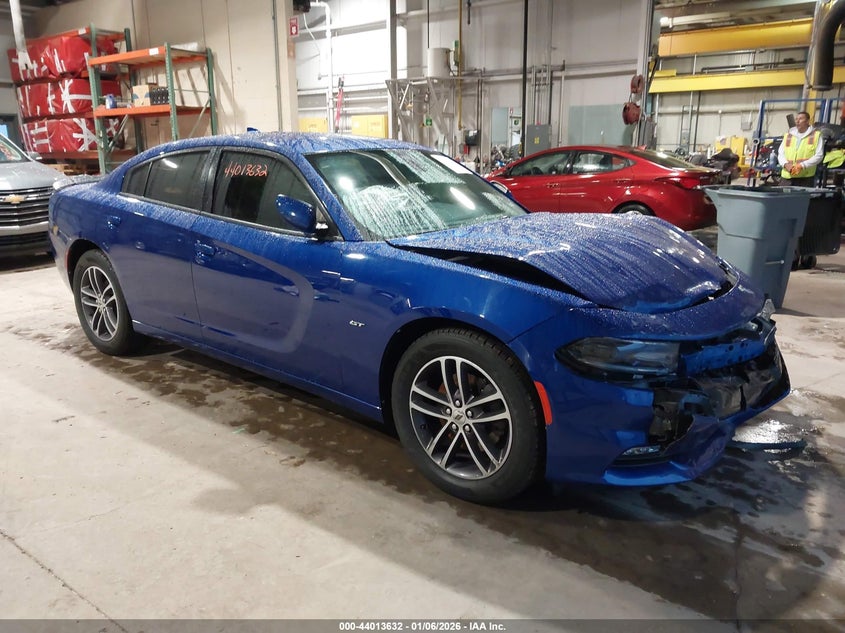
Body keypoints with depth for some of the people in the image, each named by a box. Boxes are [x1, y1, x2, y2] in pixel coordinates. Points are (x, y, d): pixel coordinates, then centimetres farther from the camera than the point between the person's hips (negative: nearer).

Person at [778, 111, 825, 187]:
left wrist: (802, 166, -13)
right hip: (786, 177, 3)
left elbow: (819, 156, 0)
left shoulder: (816, 135, 8)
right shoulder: (788, 136, 18)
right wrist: (786, 164, -9)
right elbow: (780, 154, 13)